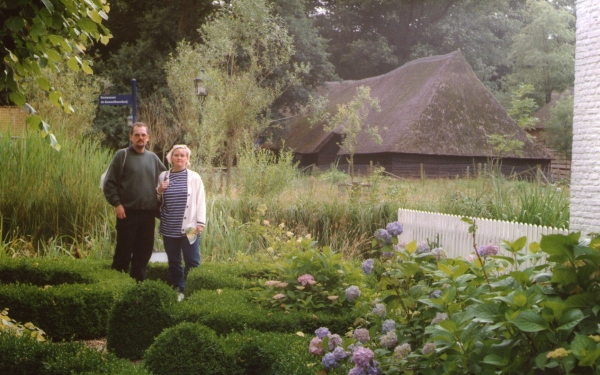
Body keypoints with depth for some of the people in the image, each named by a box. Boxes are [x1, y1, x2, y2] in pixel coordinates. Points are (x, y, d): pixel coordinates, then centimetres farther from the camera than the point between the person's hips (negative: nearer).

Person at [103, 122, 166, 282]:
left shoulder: (153, 158, 12)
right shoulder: (122, 155, -1)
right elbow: (109, 182, -4)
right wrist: (117, 203, -13)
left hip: (148, 214, 4)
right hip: (128, 212, -4)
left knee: (144, 252, 8)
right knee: (124, 250, -1)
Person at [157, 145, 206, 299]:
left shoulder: (194, 177, 1)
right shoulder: (163, 176, 9)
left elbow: (200, 201, 1)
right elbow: (156, 201, 19)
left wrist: (200, 223, -6)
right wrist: (159, 191, -3)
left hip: (189, 227, -3)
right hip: (169, 228, 3)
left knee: (192, 262, -2)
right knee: (173, 262, 10)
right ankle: (178, 290, 20)